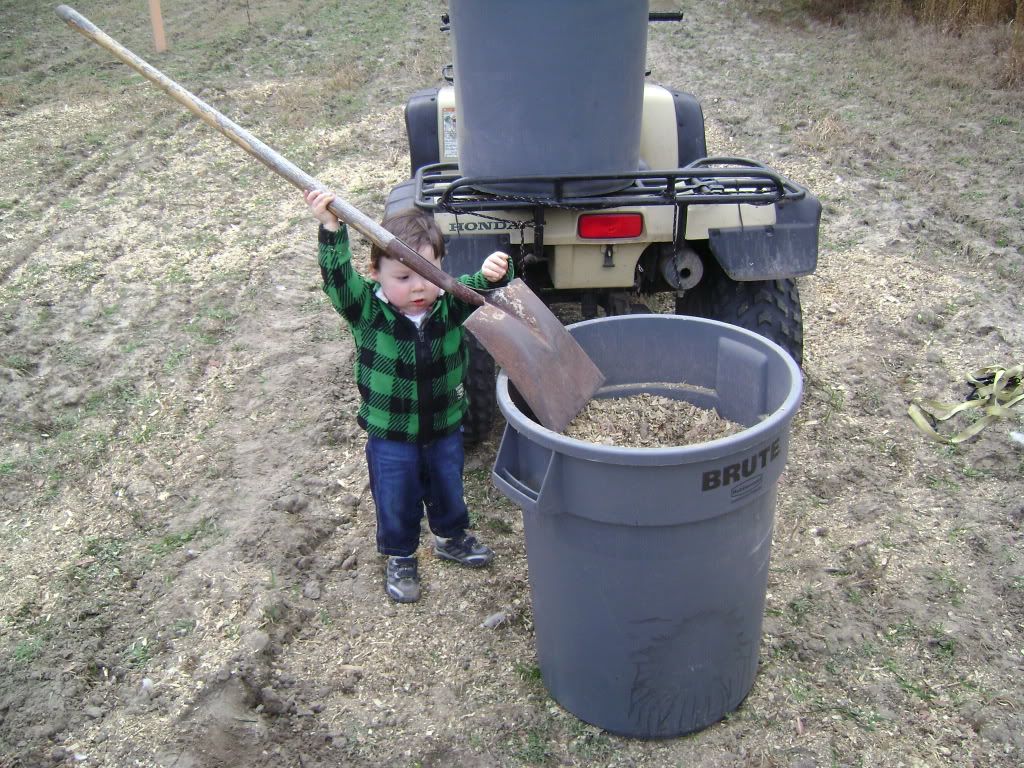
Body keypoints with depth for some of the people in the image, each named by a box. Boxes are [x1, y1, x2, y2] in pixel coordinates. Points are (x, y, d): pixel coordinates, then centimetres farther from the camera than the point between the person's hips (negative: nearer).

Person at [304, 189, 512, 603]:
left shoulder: (452, 303, -13)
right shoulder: (367, 311, -19)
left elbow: (479, 287, -23)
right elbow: (338, 278, -33)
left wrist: (492, 274, -47)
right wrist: (330, 228, -46)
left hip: (445, 426, 3)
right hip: (390, 434, -2)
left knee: (448, 488, 25)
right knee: (396, 501, 15)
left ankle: (451, 537, 53)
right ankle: (400, 558, 40)